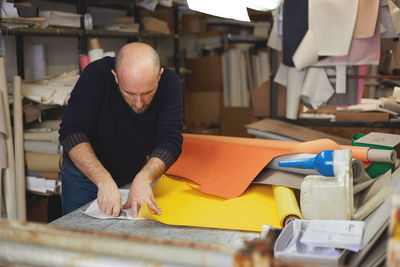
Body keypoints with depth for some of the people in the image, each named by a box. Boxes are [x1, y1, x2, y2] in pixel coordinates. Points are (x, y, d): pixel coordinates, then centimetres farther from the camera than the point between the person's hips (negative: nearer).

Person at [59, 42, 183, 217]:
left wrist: (143, 179, -43)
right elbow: (71, 132, -32)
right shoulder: (97, 75, -27)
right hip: (85, 175, -1)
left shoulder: (169, 83, -20)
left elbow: (170, 140, -25)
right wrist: (104, 181, -44)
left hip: (135, 175, 2)